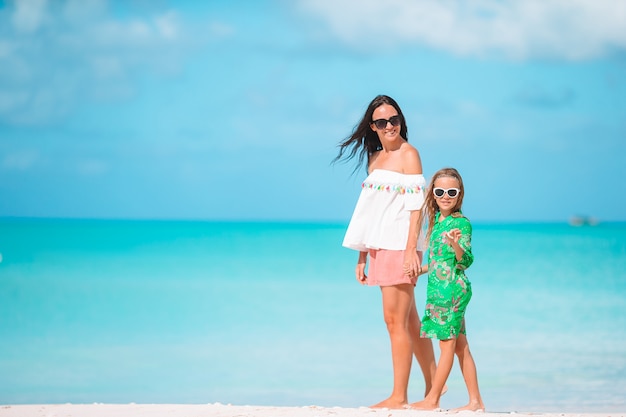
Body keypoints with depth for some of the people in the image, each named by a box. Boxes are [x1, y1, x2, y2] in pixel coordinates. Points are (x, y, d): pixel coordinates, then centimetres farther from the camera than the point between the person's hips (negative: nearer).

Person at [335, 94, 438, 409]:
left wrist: (410, 252, -20)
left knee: (395, 320, -7)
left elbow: (416, 207, -12)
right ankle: (432, 385, 19)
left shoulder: (408, 154, -5)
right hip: (380, 249, 8)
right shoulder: (375, 158, 17)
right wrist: (362, 257, 14)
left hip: (400, 247, -8)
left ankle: (399, 396, -3)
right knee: (409, 322, 11)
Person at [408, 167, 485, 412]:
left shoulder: (461, 223, -11)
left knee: (448, 344, -2)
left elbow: (465, 260, -19)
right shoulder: (436, 220, 14)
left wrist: (456, 245, -36)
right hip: (440, 290, 9)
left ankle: (432, 399, 2)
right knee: (460, 345, 9)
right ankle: (475, 401, 12)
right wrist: (421, 270, 29)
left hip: (452, 289, -9)